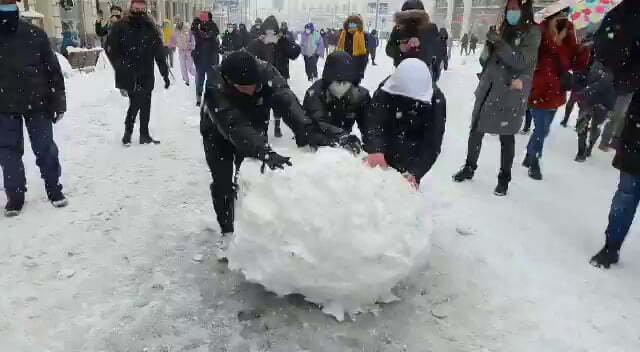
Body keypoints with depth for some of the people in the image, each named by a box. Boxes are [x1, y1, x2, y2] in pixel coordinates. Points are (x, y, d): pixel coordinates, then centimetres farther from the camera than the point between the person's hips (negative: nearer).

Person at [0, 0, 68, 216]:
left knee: (45, 148, 4)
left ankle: (54, 189, 20)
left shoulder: (35, 35, -3)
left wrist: (58, 102, -6)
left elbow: (53, 70, -2)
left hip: (37, 103, -2)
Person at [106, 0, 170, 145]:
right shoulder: (120, 27, -2)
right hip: (128, 76, -3)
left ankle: (144, 134, 18)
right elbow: (111, 49, -2)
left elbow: (160, 54, 6)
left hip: (146, 76, 3)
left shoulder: (151, 29, 6)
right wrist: (120, 68, -11)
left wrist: (165, 74, 5)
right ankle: (128, 131, 10)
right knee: (136, 103, -9)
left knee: (145, 105, 6)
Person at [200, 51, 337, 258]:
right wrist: (265, 152, -64)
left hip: (253, 130, 2)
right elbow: (234, 126, -51)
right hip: (218, 135, -2)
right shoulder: (215, 88, -41)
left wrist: (307, 130, -63)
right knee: (222, 182, -7)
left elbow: (286, 100, -46)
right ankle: (227, 231, 12)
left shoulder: (266, 72, -34)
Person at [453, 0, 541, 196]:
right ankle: (469, 168, 22)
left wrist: (499, 43, -20)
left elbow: (522, 61, -16)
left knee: (506, 136, 2)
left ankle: (504, 178, 14)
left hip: (510, 93, -5)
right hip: (489, 89, 5)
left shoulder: (532, 32, -4)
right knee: (476, 129, 6)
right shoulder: (504, 28, 12)